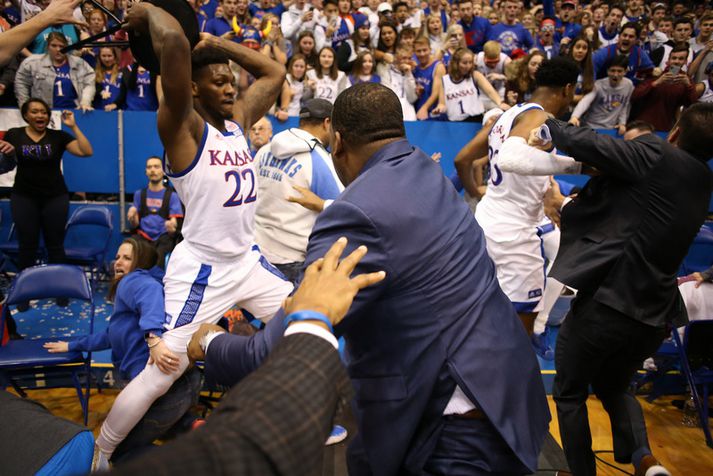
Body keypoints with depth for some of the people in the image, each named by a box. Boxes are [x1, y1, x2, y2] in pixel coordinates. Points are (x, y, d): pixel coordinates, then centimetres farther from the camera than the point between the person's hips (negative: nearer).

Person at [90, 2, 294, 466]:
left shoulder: (239, 120, 7)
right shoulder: (183, 127, -15)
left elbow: (275, 73, 15)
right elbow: (173, 43, -30)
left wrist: (216, 42, 10)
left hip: (249, 260, 8)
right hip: (202, 269, -8)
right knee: (159, 376, -3)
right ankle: (99, 458, 21)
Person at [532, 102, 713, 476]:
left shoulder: (656, 155, -9)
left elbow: (588, 144, -18)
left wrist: (551, 128, 3)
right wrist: (568, 206, 28)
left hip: (608, 299, -7)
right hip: (656, 315, 8)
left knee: (569, 392, 14)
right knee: (613, 386, 30)